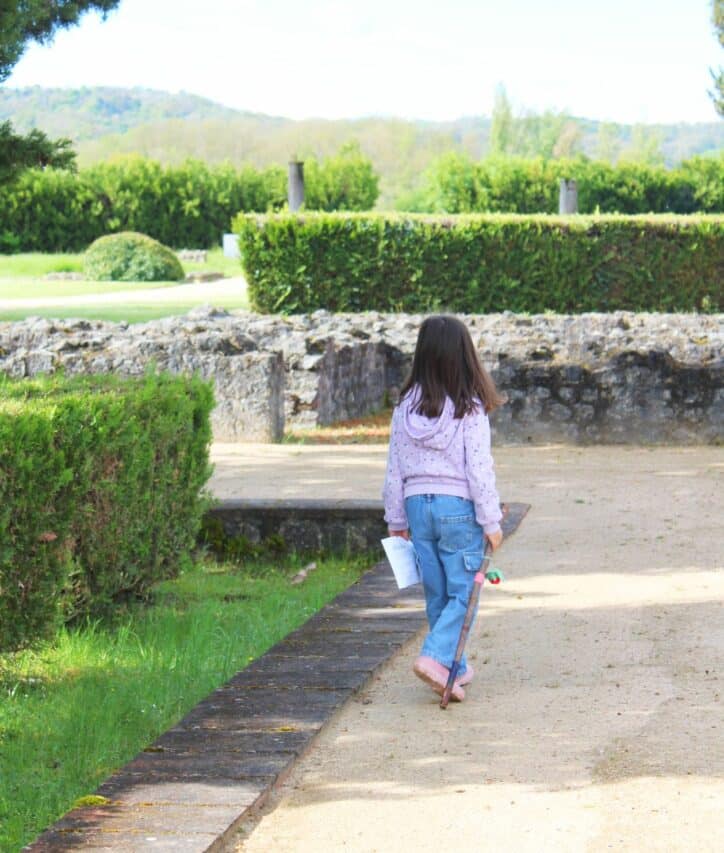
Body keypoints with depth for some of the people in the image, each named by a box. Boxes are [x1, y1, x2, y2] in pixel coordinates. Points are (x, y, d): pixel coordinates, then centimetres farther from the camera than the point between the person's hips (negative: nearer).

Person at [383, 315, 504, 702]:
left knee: (437, 594, 14)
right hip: (458, 507, -5)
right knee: (463, 593, 2)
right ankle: (435, 657, -17)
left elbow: (394, 467, 7)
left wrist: (396, 520, 16)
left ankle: (456, 667, 24)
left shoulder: (405, 406, 2)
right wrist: (491, 521, -5)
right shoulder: (469, 408, -11)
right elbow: (479, 468, -12)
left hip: (417, 505, 5)